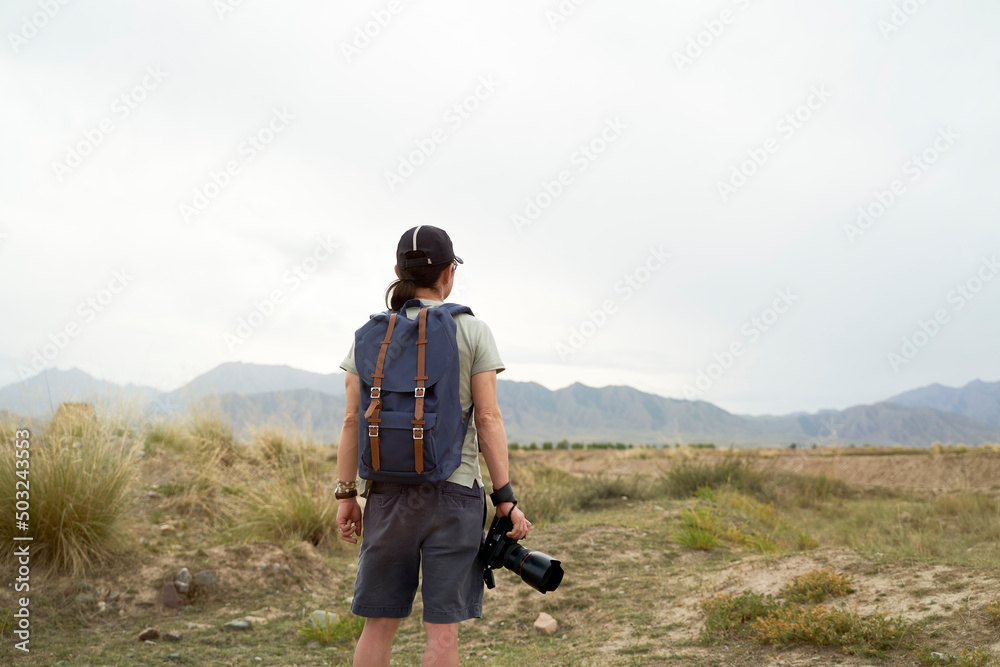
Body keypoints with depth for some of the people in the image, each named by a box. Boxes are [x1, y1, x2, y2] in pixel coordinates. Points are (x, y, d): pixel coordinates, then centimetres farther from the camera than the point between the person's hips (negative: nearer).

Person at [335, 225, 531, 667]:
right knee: (442, 627, 3)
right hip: (454, 492, -2)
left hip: (388, 493, 3)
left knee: (378, 623, 12)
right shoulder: (472, 332, -2)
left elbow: (353, 420, 2)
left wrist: (346, 496, 8)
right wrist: (506, 499, -5)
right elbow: (488, 419, -7)